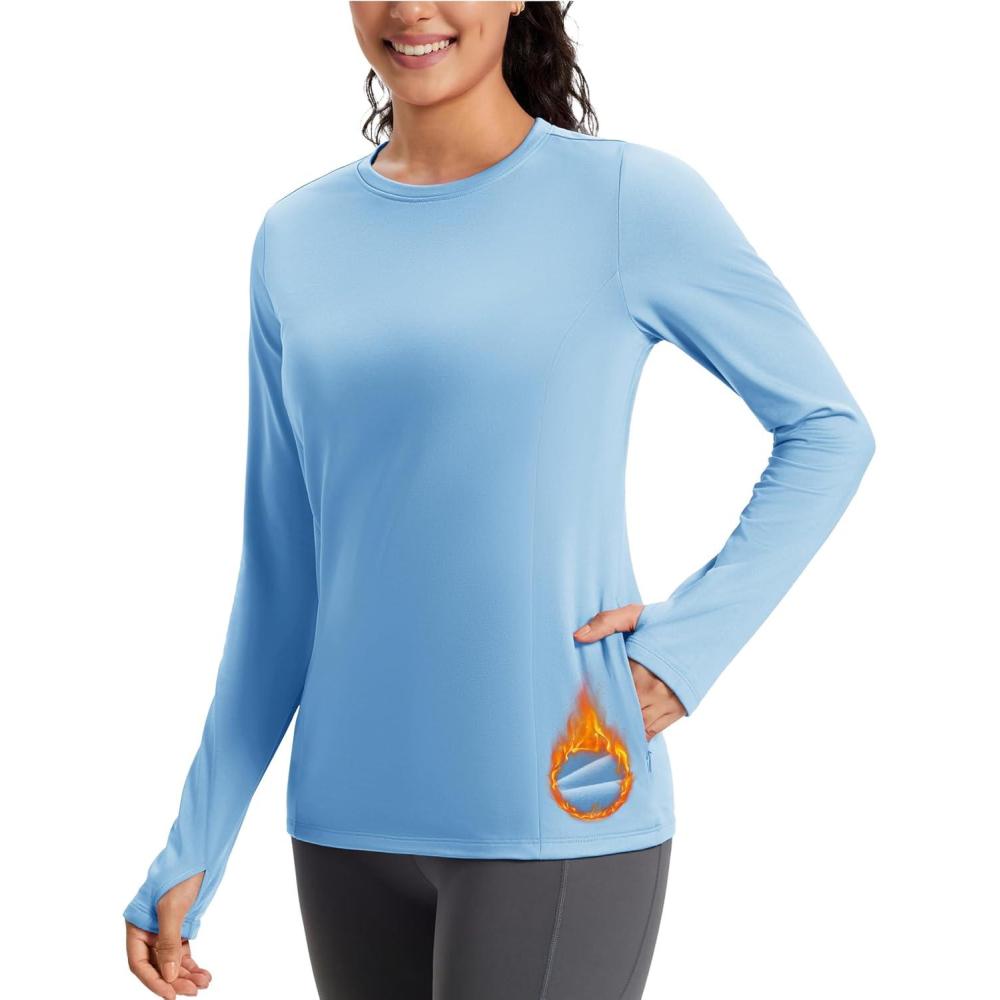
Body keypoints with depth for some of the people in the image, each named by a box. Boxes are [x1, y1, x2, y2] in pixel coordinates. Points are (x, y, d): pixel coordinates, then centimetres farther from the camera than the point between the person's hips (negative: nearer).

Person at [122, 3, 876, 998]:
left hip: (561, 817, -4)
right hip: (349, 821, 4)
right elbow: (283, 570, 12)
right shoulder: (298, 240, 8)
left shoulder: (632, 199, -4)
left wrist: (694, 636, -8)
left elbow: (828, 429, 5)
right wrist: (194, 849, 11)